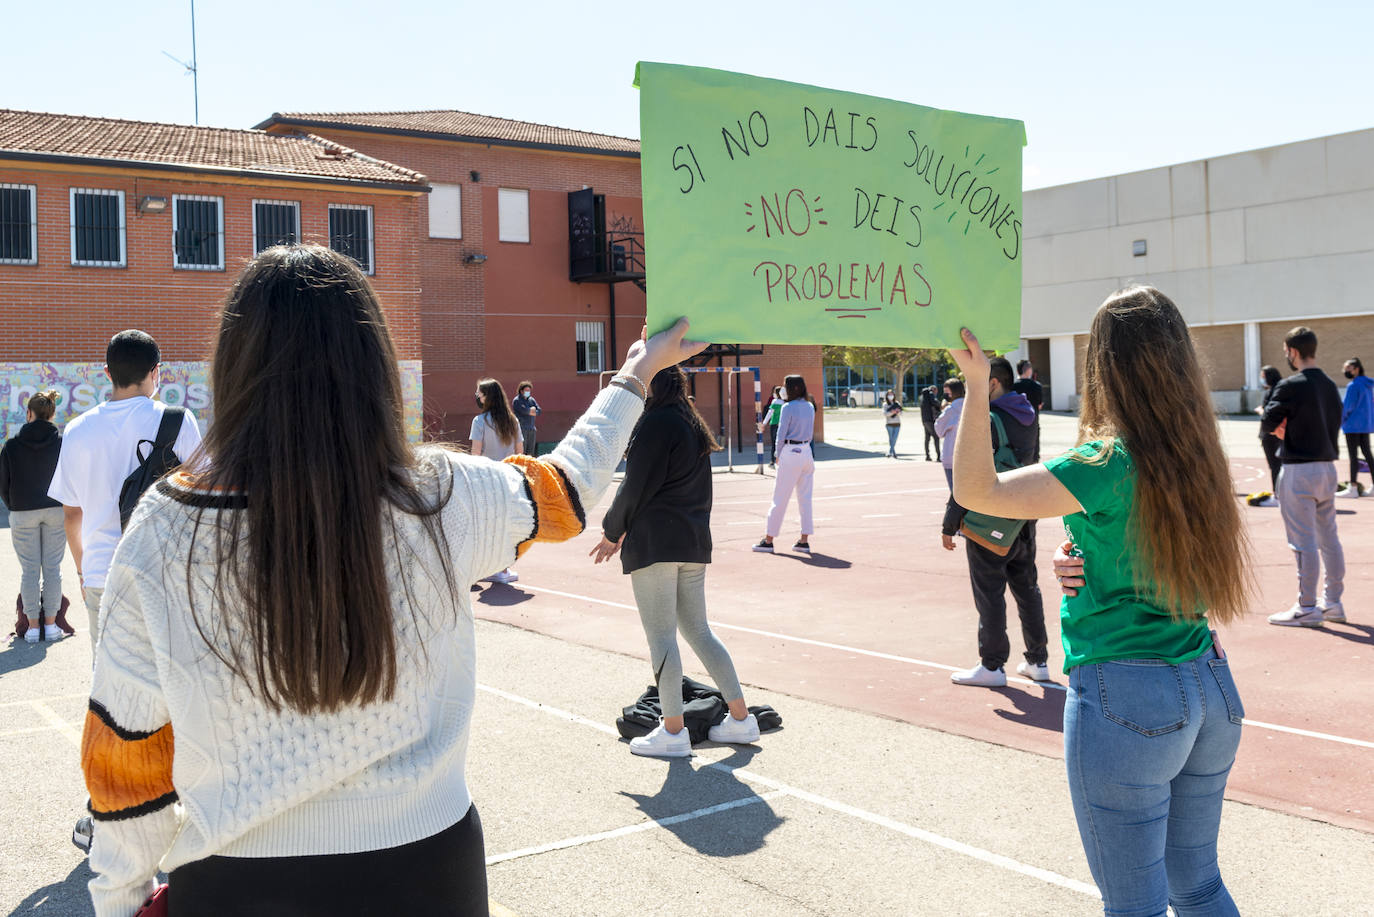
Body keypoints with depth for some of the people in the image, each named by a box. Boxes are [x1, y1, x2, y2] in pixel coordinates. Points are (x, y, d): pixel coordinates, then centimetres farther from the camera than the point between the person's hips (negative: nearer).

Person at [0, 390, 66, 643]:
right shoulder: (62, 442, -5)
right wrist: (60, 505, 11)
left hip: (22, 515, 0)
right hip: (56, 511, 1)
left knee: (29, 570, 6)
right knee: (53, 568, 6)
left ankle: (33, 627, 8)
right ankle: (51, 625, 9)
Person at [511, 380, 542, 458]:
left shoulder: (532, 400, 15)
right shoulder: (517, 401, -3)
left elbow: (539, 411, 5)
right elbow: (525, 410, -18)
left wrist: (530, 411, -9)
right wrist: (532, 409, 0)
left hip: (531, 429, 6)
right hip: (522, 428, -6)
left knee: (531, 452, 6)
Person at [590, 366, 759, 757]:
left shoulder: (656, 422, -12)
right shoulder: (692, 424, 15)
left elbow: (636, 487, -13)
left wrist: (612, 533, 1)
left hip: (655, 542, -9)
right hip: (694, 540, 9)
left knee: (660, 636, -1)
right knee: (697, 630, 15)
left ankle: (673, 731, 5)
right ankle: (740, 718, 17)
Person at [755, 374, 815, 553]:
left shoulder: (788, 408, -11)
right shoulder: (810, 407, 9)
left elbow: (781, 435, -9)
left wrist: (778, 456, 1)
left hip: (790, 453, -6)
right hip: (807, 452, 6)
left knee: (780, 498, 0)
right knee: (805, 498, 8)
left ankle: (768, 540, 7)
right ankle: (804, 540, 8)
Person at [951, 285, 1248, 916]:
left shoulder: (1110, 464, -18)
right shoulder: (1196, 455, 5)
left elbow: (976, 492, -19)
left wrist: (977, 384, -18)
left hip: (1126, 698, -8)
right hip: (1209, 687, 8)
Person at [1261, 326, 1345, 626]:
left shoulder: (1291, 386, -14)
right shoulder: (1330, 385, 10)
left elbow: (1267, 424, -14)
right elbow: (1334, 424, 16)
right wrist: (1291, 429, 5)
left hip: (1298, 471, -8)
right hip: (1327, 466, 8)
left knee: (1303, 542, -4)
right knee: (1329, 538, 14)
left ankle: (1307, 608, 0)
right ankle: (1333, 602, 23)